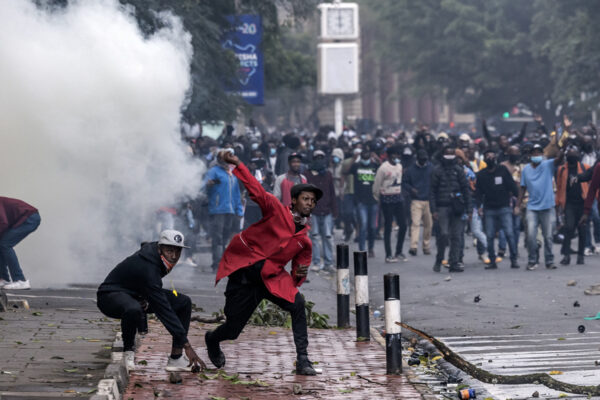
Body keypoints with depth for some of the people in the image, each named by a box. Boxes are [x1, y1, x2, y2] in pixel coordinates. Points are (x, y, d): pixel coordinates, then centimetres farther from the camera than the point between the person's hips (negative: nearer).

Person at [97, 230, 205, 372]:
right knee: (133, 310, -45)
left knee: (184, 302, -1)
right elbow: (164, 310, -36)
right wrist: (186, 345, -36)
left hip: (137, 293, 10)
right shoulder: (148, 269, -35)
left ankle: (176, 358, -3)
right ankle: (128, 350, -15)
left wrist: (145, 298, -3)